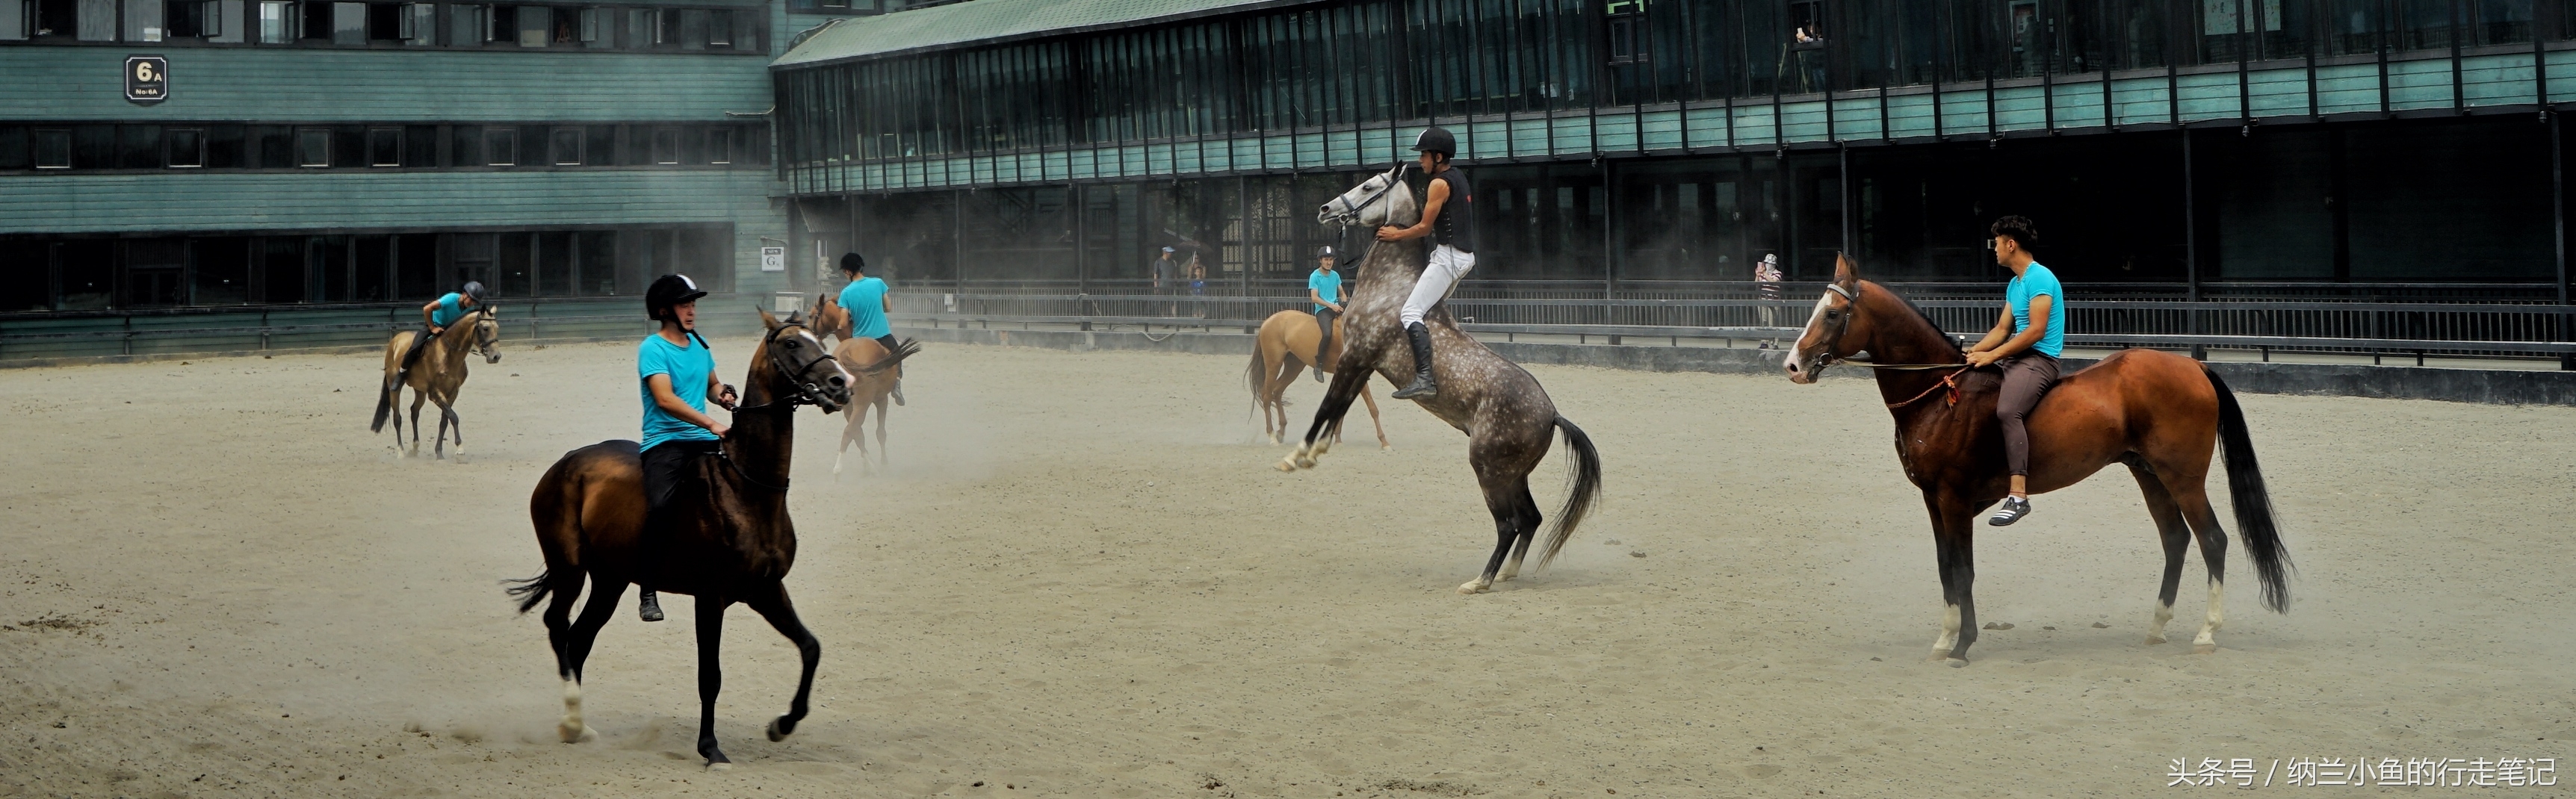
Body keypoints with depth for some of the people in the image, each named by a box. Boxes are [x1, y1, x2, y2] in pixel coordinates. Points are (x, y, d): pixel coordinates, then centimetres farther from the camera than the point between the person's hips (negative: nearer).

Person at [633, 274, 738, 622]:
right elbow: (665, 400, -20)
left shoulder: (699, 344, 16)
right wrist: (711, 424, -29)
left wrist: (723, 394, 5)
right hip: (665, 441, -7)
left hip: (704, 441, 7)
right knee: (659, 505, -29)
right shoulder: (653, 349, -7)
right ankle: (646, 589, -17)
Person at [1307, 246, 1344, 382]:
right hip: (1322, 310, -6)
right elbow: (1314, 297, -9)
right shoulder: (1315, 276, -3)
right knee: (1327, 333, -33)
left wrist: (1344, 303, -1)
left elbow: (1342, 293, 22)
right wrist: (1331, 306, -17)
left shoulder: (1335, 275, 13)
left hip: (1336, 308, 6)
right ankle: (1318, 366, -22)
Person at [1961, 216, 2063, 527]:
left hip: (2039, 359, -11)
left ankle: (2019, 495, -41)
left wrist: (1993, 355, -21)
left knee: (2007, 411, -33)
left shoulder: (2039, 278, -13)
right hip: (2017, 357, 11)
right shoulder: (2014, 285, 19)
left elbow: (2036, 330, -20)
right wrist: (1973, 352, 6)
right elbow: (2002, 329, 21)